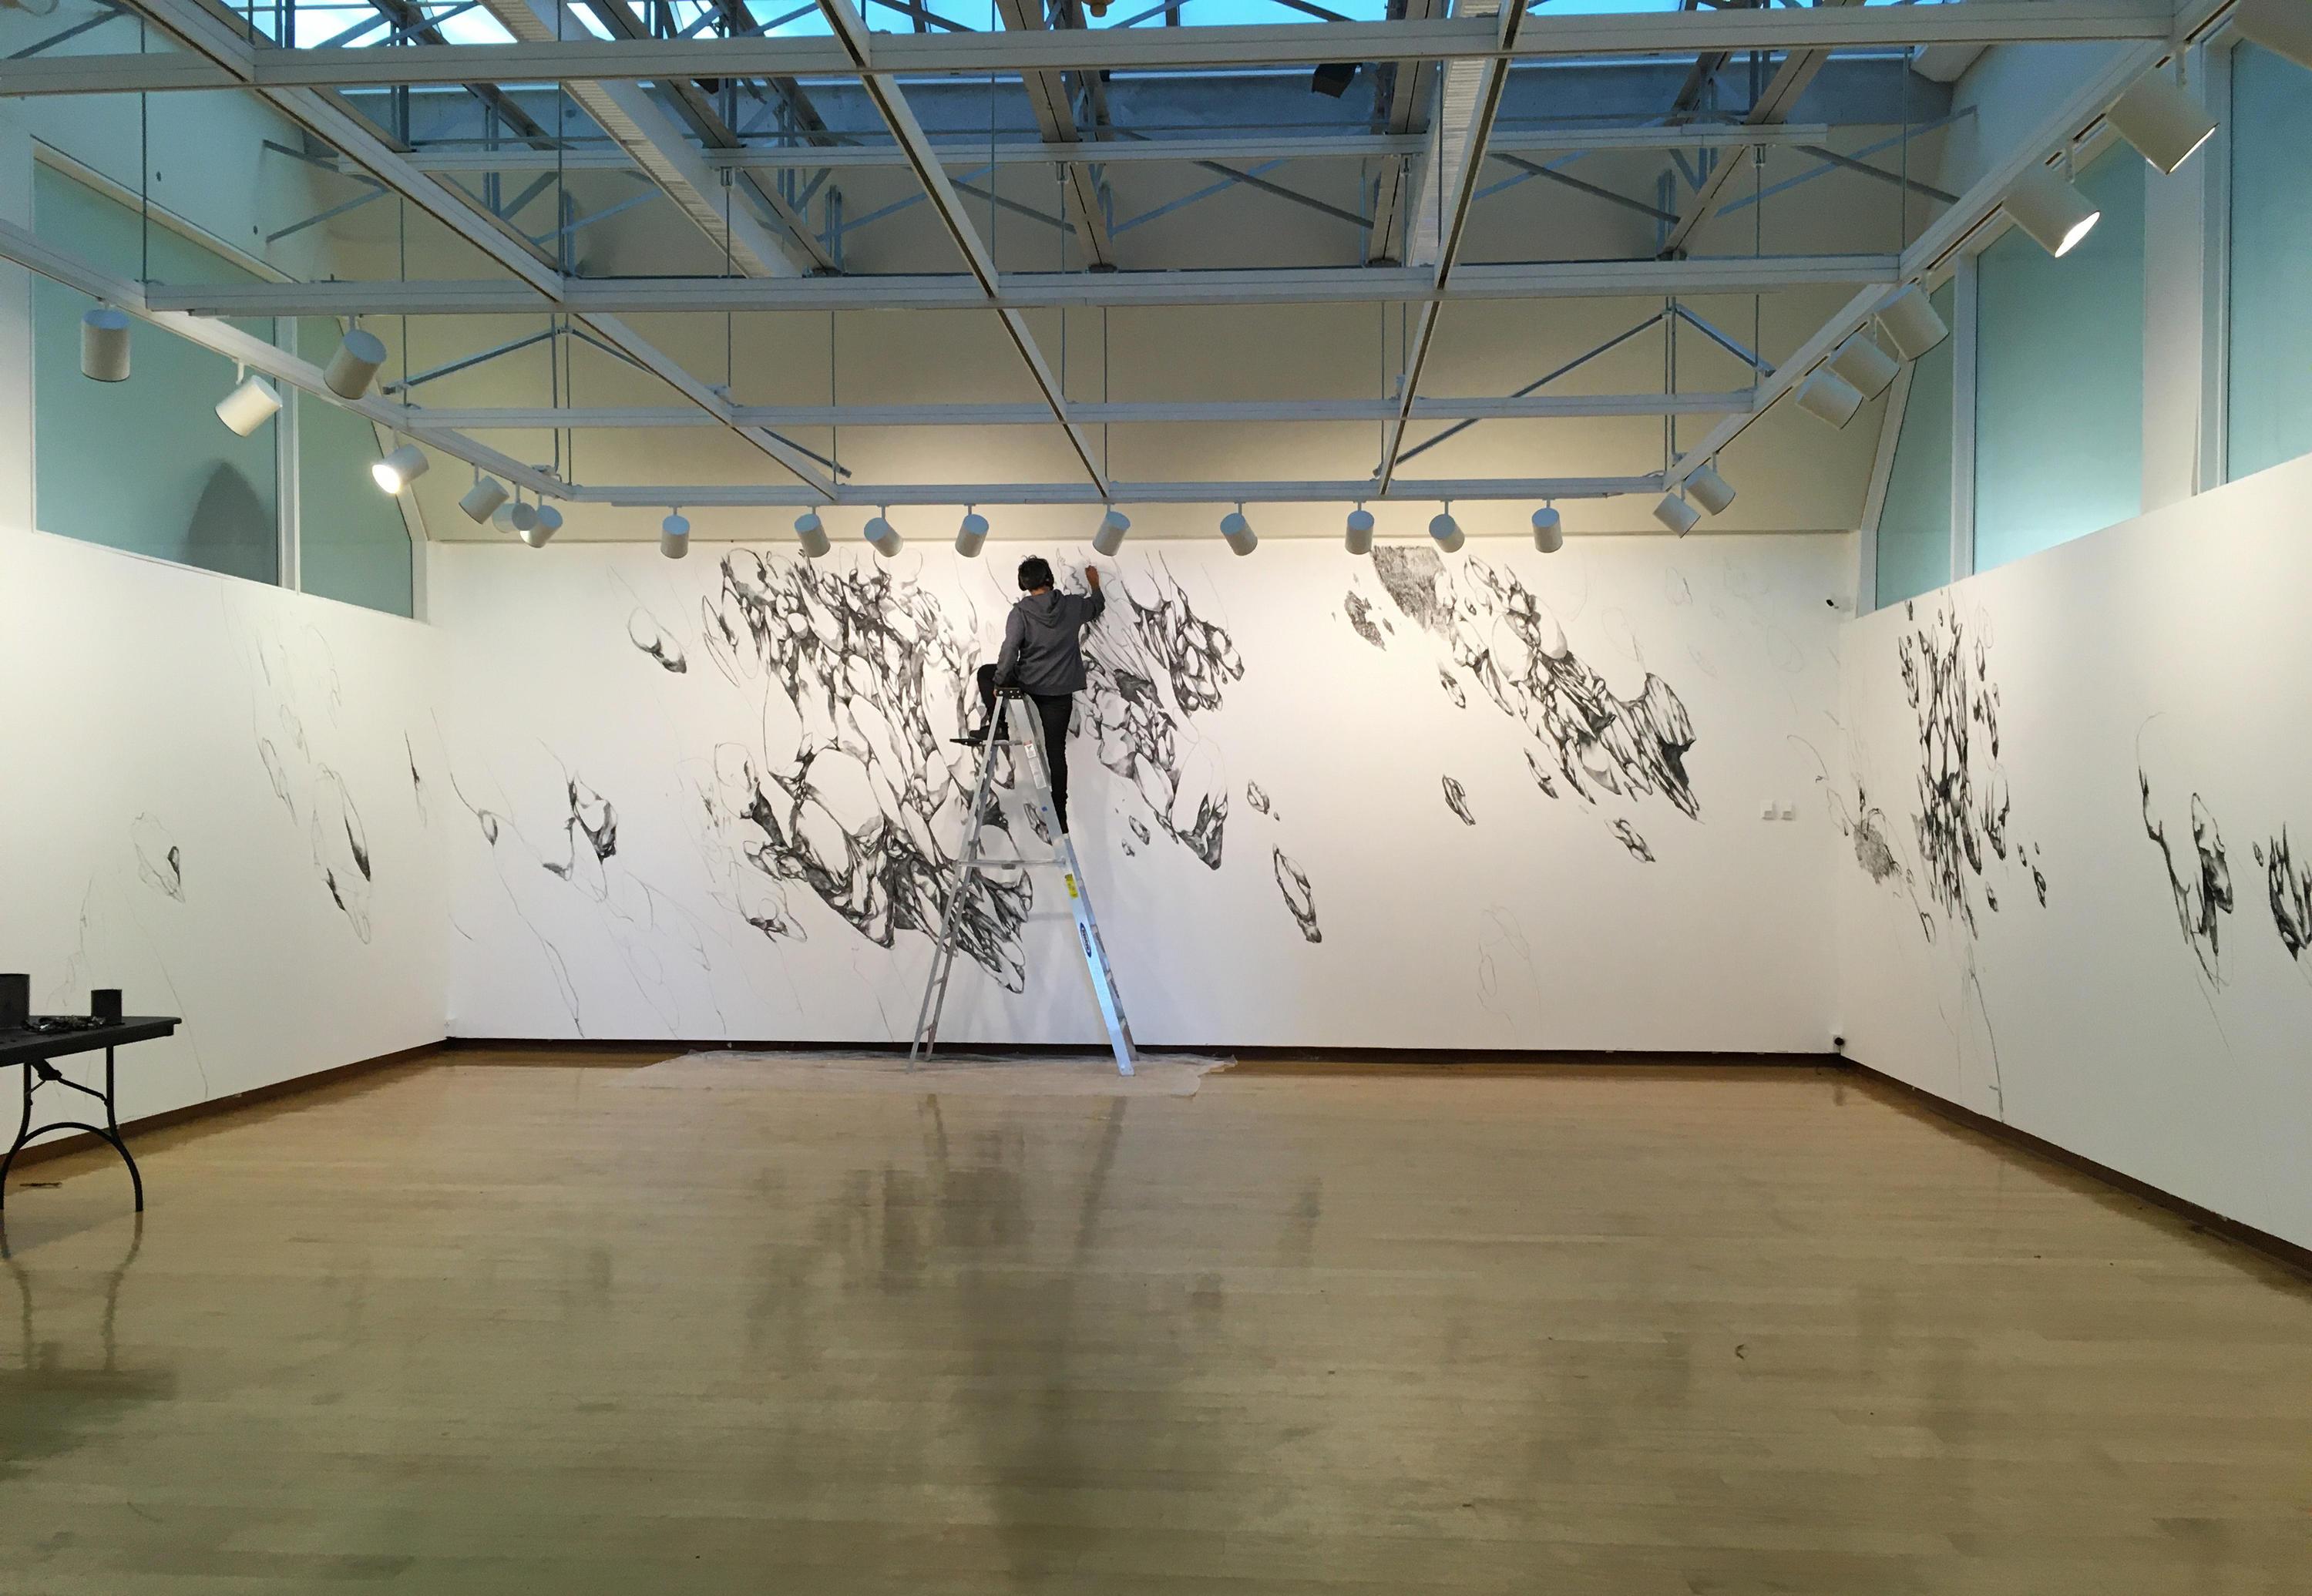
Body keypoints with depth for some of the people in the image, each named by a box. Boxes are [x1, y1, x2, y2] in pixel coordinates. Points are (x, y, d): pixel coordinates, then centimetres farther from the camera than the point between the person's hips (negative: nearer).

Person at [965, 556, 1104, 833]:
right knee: (1056, 750, 5)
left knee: (986, 673, 26)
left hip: (1027, 682, -2)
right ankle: (1059, 816, 2)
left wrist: (998, 683, -6)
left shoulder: (1021, 611, -10)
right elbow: (1097, 605, 22)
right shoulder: (1073, 605, -1)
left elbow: (1009, 651, -17)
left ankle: (995, 725, 9)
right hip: (1061, 690, 2)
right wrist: (1094, 584, 42)